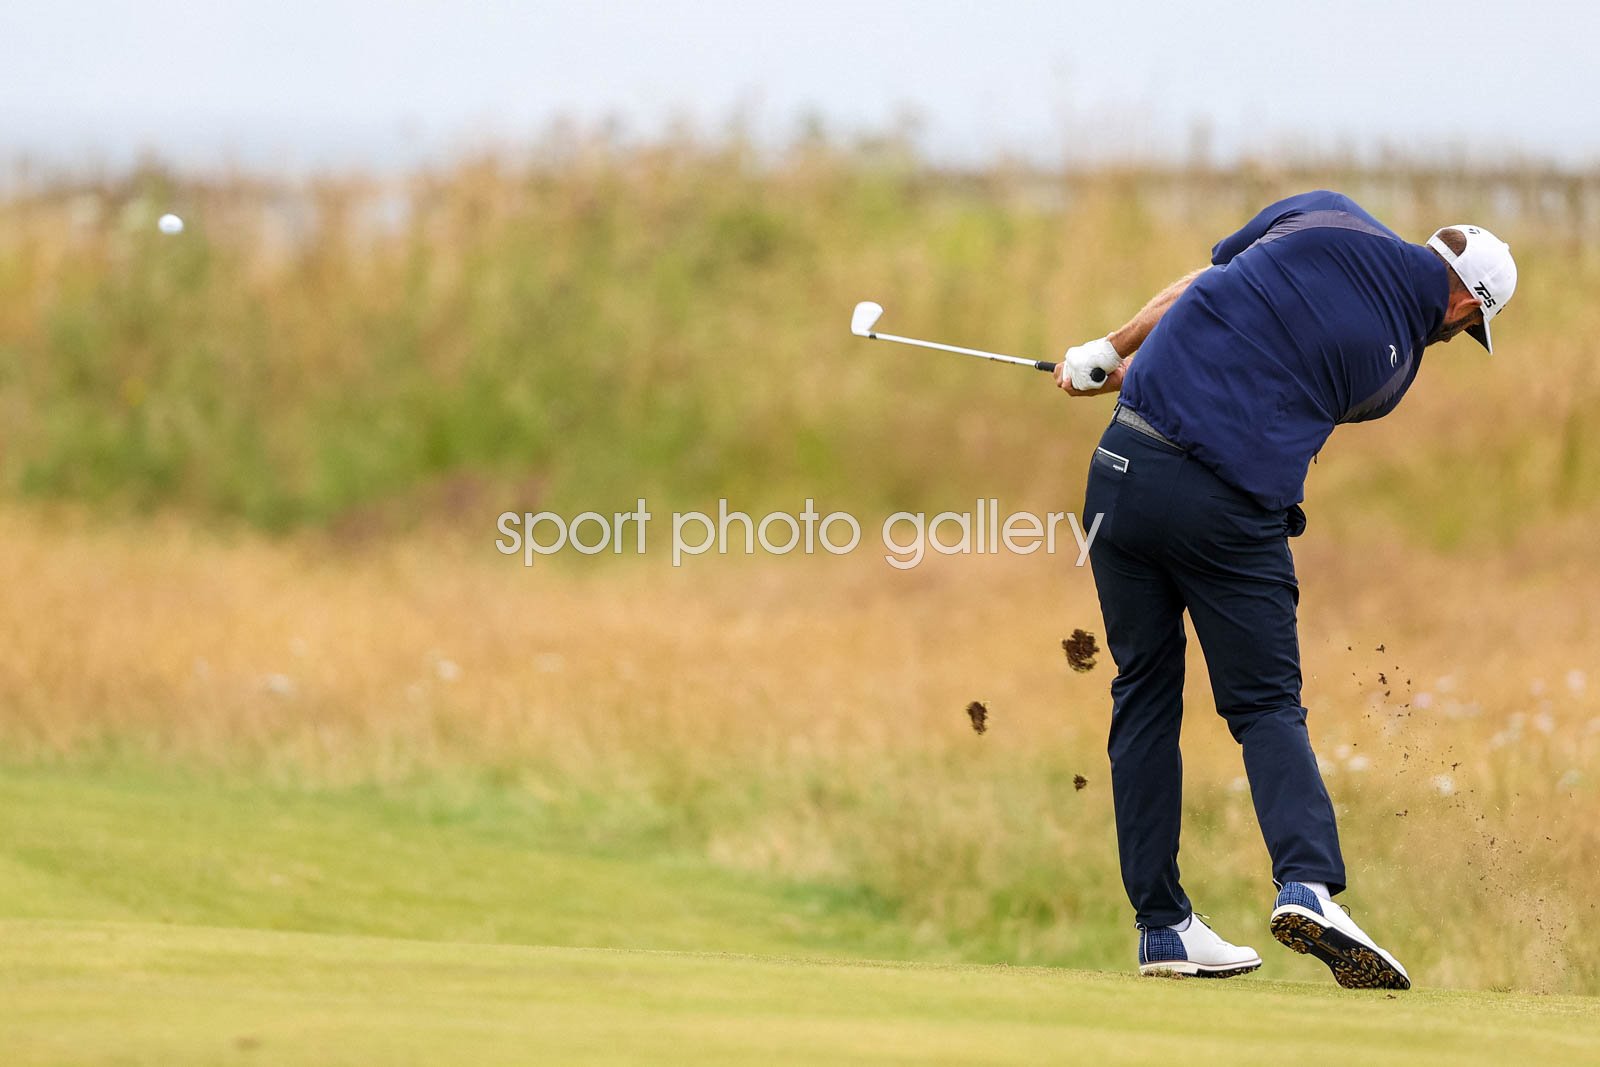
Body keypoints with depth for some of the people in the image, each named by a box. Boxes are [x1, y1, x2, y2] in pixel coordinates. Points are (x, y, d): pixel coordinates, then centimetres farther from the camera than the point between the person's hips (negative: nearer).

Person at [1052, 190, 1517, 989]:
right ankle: (1308, 884, -14)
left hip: (1128, 465, 2)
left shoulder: (1324, 217, 7)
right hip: (1235, 510, -2)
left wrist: (1110, 350, 23)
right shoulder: (1393, 366, 9)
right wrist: (1131, 374, 28)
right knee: (1267, 706, 10)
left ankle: (1161, 923, 14)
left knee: (1144, 698, 13)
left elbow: (1201, 289, 9)